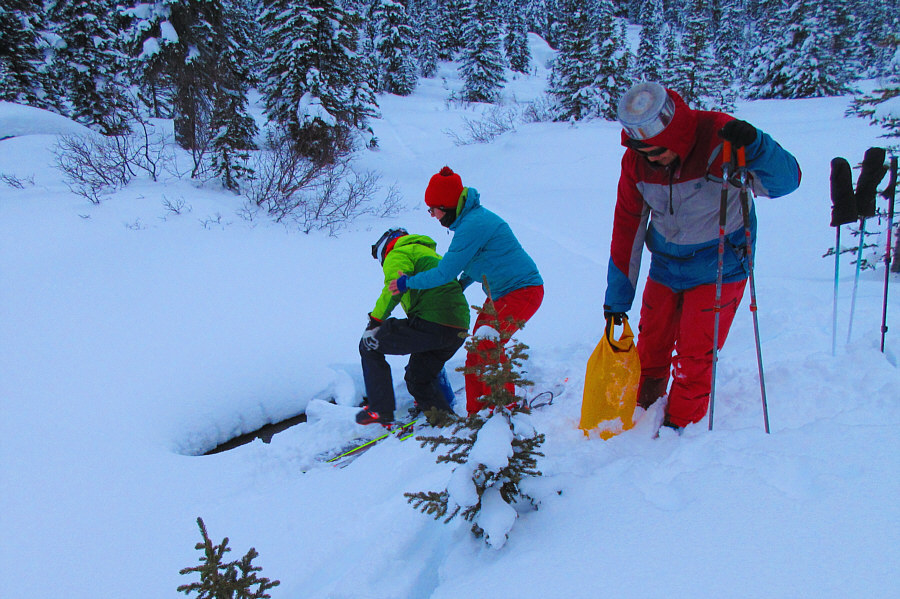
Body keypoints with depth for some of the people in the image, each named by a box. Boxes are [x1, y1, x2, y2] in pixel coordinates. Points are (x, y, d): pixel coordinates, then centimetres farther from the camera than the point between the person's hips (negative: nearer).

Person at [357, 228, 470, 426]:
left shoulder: (398, 254, 8)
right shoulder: (432, 255, 35)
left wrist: (375, 320, -10)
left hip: (430, 321, -9)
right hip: (459, 330, 9)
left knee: (369, 344, 7)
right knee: (418, 379, 26)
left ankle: (380, 410, 4)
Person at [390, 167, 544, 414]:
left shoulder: (473, 225, -23)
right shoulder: (472, 217, 9)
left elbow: (445, 272, -20)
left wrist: (408, 282, -8)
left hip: (522, 290, -10)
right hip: (499, 294, 10)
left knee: (487, 343, -19)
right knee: (476, 350, 9)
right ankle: (476, 413, 17)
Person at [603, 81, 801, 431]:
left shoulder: (717, 137, -25)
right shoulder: (636, 160, -11)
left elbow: (786, 180, -28)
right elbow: (627, 226, -2)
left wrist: (754, 147, -50)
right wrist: (617, 298, 1)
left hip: (717, 268, -4)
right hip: (665, 267, 4)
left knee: (694, 356, -4)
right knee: (650, 346, 13)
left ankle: (681, 428, 16)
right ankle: (638, 414, 35)